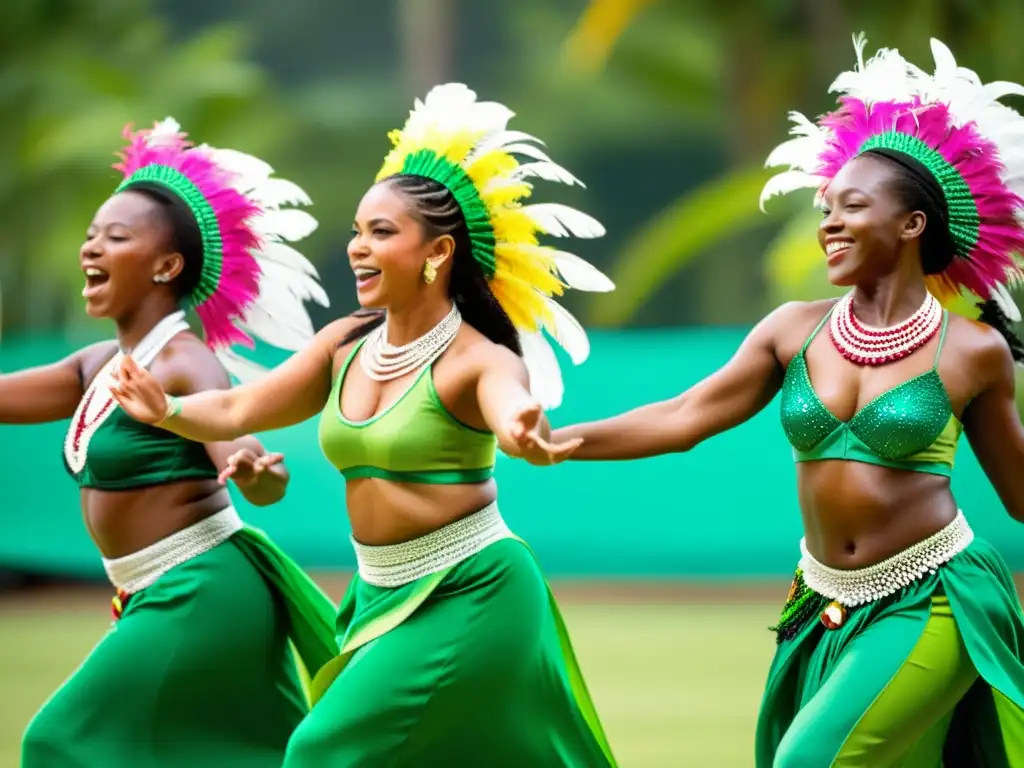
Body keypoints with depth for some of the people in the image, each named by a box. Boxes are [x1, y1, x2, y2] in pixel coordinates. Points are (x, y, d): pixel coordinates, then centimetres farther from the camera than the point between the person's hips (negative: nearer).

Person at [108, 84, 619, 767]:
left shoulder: (477, 359, -15)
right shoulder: (346, 345, 5)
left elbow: (512, 409, -36)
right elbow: (236, 411, 5)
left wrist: (523, 435, -60)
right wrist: (168, 412, -15)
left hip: (468, 596, -7)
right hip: (381, 596, 7)